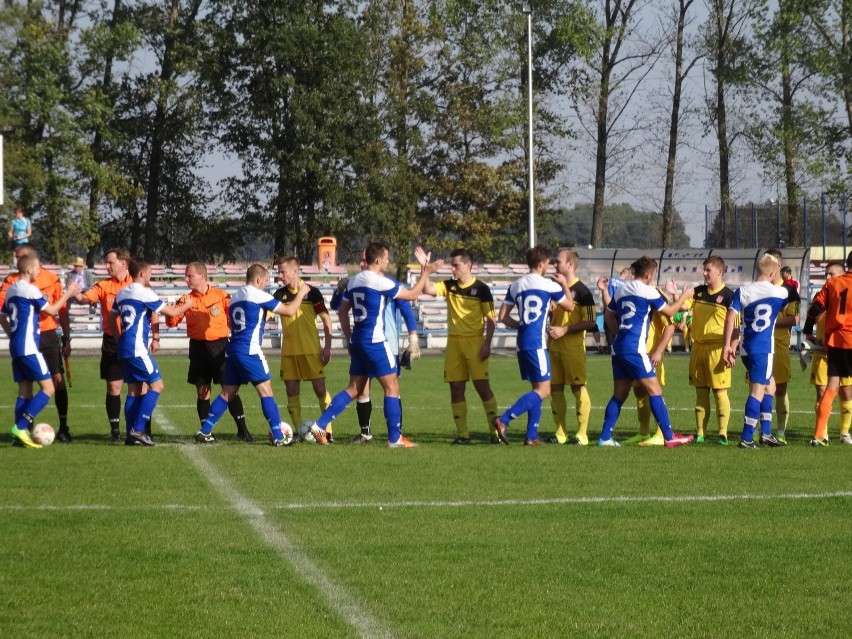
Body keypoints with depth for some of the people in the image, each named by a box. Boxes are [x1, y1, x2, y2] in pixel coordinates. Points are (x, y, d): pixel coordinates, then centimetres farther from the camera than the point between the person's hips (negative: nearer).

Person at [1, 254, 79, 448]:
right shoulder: (30, 290, -12)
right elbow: (52, 310, -6)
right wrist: (68, 293, 4)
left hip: (16, 347, 9)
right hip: (29, 348, -9)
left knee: (24, 391, 10)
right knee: (48, 388, -6)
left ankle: (20, 434, 5)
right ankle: (21, 427, -15)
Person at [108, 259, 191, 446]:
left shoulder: (122, 293, 14)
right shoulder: (145, 293, -9)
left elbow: (111, 319, 23)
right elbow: (170, 312, -6)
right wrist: (186, 305, 12)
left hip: (124, 348, 9)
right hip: (137, 348, -9)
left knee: (135, 389, 10)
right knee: (157, 385, -5)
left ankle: (132, 435, 5)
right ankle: (138, 430, -13)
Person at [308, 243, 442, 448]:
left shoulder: (354, 281, 11)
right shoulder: (380, 281, -12)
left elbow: (342, 312, 17)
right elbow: (412, 294, -5)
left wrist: (349, 338, 22)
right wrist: (426, 272, 5)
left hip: (357, 340, 8)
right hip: (374, 340, -8)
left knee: (354, 389, 12)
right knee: (392, 386, 1)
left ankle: (320, 425, 4)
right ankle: (395, 438, 2)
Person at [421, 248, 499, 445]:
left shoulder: (481, 288, -4)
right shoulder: (449, 286, 8)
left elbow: (491, 318, -4)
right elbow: (428, 290, -5)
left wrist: (487, 344, -11)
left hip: (475, 342, -5)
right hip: (453, 342, 5)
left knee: (482, 386, -8)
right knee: (456, 389, 3)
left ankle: (496, 430, -1)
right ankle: (462, 433, 9)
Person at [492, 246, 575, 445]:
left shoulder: (515, 285, 10)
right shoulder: (549, 285, -5)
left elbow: (502, 316, 9)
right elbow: (570, 306, 9)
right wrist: (565, 284, 22)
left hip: (522, 342, 7)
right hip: (537, 343, -7)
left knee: (537, 389, 15)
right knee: (543, 390, -5)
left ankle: (532, 436, 10)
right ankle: (504, 420, -18)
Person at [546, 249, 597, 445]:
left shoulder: (582, 291, -8)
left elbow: (590, 322, -13)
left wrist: (564, 330, -18)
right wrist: (550, 331, 7)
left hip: (573, 346, -7)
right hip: (554, 346, 7)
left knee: (578, 388, -5)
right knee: (555, 389, 6)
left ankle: (582, 434, -2)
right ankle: (560, 433, 13)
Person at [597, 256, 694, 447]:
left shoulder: (621, 290, 14)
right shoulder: (648, 291, -7)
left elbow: (608, 315, 24)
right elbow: (669, 311, 3)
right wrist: (684, 296, 18)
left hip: (619, 347, 8)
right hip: (635, 349, -8)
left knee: (619, 394, 12)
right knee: (654, 390, -3)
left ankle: (605, 437, 8)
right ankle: (669, 437, -3)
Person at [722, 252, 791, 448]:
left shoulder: (742, 291, 3)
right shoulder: (781, 292, -2)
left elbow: (731, 317, -5)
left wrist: (728, 345, -1)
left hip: (747, 347, 5)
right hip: (763, 348, -5)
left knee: (770, 385, 20)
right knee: (758, 391, -4)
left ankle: (766, 433, 21)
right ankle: (747, 438, -10)